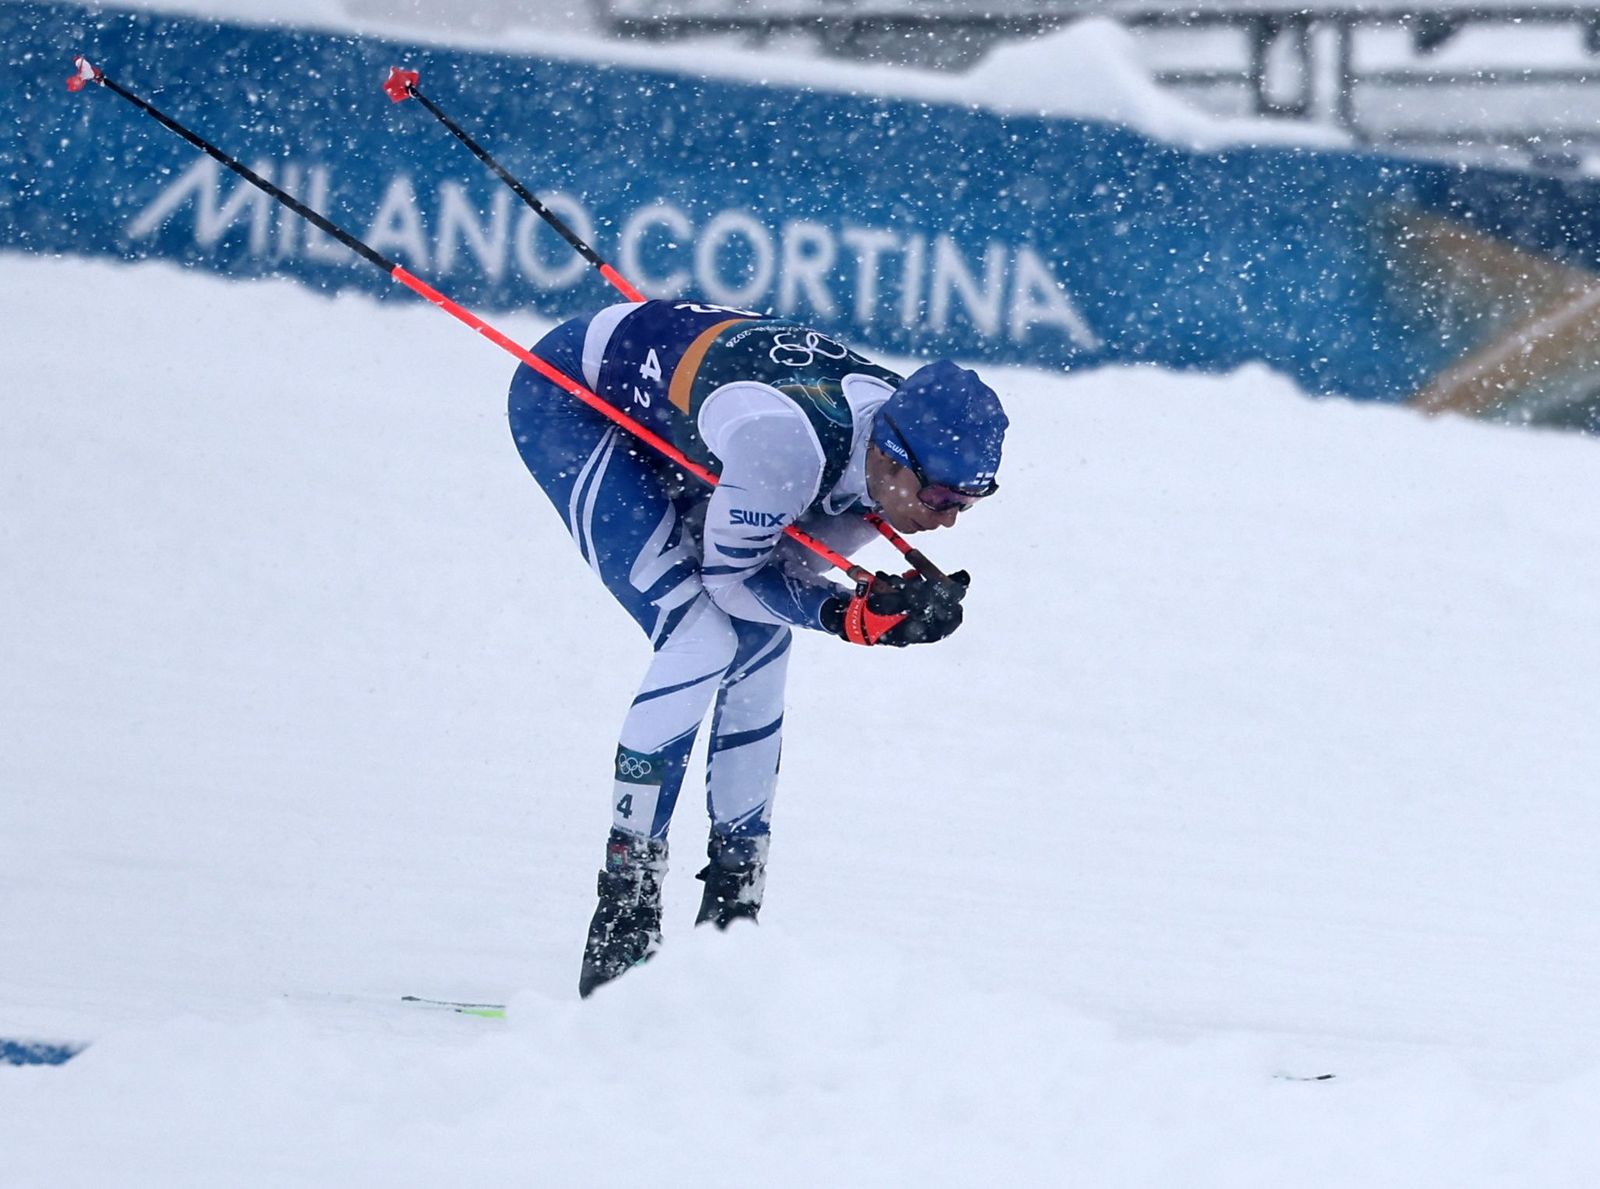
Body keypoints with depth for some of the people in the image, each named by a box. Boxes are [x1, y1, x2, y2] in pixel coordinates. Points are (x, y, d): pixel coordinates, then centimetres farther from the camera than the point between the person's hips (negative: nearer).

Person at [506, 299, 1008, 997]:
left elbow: (788, 572, -9)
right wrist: (854, 616, -37)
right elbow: (731, 578, -25)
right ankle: (621, 927, -16)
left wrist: (876, 604, -27)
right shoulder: (784, 439, -39)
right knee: (701, 640, -21)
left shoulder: (914, 442, -16)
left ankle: (730, 916, 8)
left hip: (664, 416, 8)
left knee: (762, 649, -1)